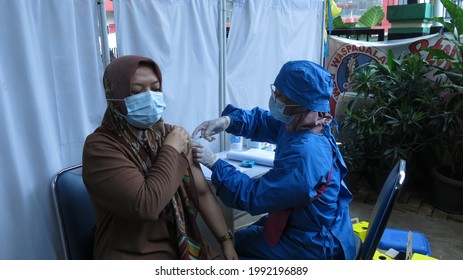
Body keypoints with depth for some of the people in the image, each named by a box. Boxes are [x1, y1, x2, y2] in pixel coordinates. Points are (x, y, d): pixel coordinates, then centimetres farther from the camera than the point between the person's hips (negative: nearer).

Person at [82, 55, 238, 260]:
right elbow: (146, 206, -25)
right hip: (136, 257, -4)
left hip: (185, 249, 5)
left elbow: (202, 193, 5)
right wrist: (171, 151, -15)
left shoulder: (172, 135, 4)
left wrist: (226, 240, -1)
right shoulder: (100, 146, -14)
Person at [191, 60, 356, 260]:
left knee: (234, 243, 10)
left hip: (315, 245, -8)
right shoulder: (299, 125, -9)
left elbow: (254, 196, -30)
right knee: (250, 231, 27)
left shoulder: (305, 154, -37)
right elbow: (261, 122, 4)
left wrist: (214, 163, -25)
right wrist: (227, 120, -16)